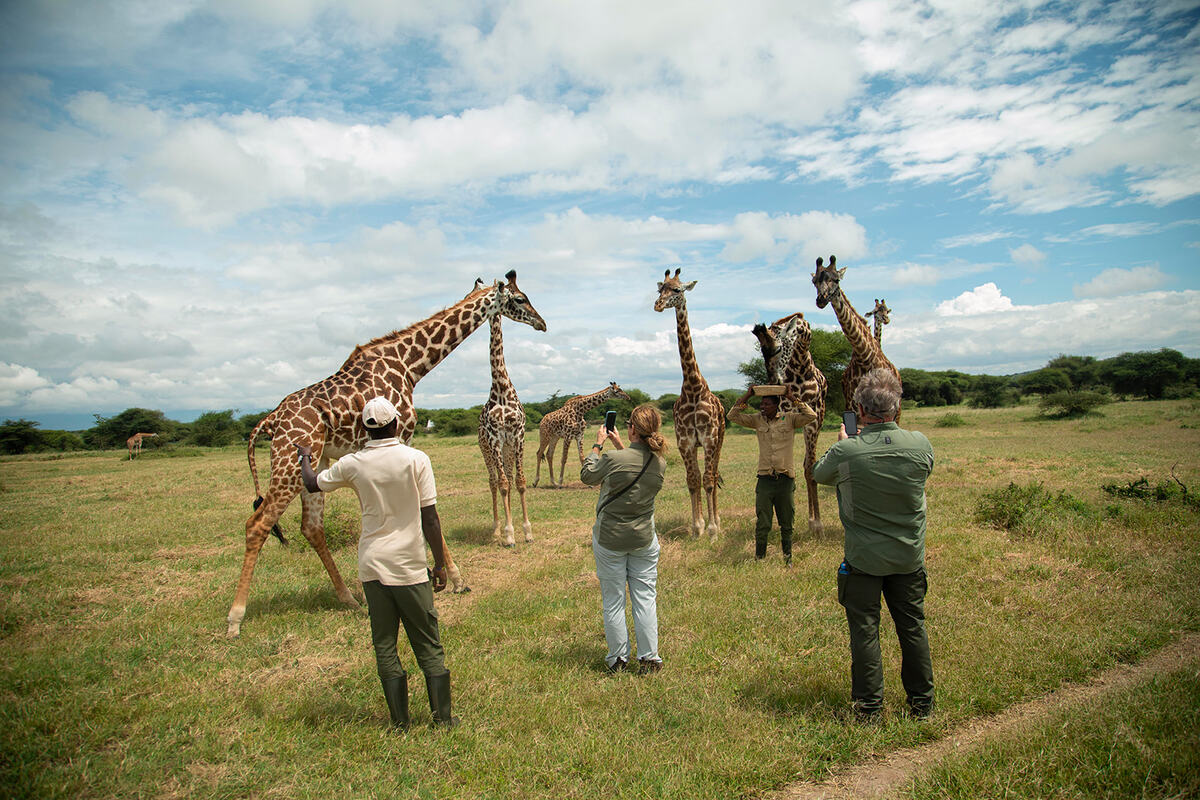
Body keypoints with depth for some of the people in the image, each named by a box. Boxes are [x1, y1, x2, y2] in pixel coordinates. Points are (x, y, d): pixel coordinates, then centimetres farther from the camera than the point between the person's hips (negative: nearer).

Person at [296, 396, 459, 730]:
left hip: (372, 565, 2)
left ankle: (400, 722, 16)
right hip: (409, 565, -2)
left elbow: (312, 484, 18)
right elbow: (430, 516, -10)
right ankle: (442, 718, 12)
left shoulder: (352, 464, -1)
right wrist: (440, 563, -2)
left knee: (384, 646, 12)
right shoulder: (416, 459, -9)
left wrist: (304, 457, 38)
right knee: (428, 645, 8)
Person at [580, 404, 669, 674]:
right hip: (644, 538, 3)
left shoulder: (614, 459, -22)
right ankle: (649, 659, 18)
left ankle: (618, 659, 20)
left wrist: (598, 445, 10)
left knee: (613, 601, 10)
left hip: (609, 538, -3)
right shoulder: (660, 462, -8)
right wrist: (619, 445, 17)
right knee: (645, 599, 12)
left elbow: (587, 475, -2)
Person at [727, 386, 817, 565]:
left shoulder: (789, 419, 0)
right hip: (765, 480, 1)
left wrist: (792, 398, -11)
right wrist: (746, 396, -2)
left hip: (786, 480, -1)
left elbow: (811, 416, -13)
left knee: (786, 524, 13)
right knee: (762, 525, 4)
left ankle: (787, 558, 29)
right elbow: (732, 416, 3)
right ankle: (759, 558, 17)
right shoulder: (757, 420, 6)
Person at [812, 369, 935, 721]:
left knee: (865, 630, 9)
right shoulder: (920, 444, -13)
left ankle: (869, 707, 18)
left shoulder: (846, 452, -22)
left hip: (864, 559, -3)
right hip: (909, 555, 3)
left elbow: (819, 474, 0)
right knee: (913, 627, 17)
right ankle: (922, 703, 30)